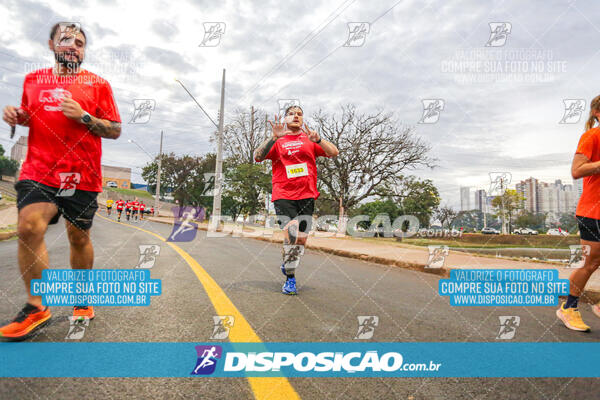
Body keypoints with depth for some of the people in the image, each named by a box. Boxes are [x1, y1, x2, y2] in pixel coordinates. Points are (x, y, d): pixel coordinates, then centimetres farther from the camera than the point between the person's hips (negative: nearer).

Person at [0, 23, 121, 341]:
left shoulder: (97, 84, 6)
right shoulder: (33, 80, 15)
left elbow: (115, 130, 2)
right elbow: (29, 116, 28)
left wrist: (84, 116, -13)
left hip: (82, 176, -2)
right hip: (38, 172, 2)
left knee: (79, 238, 6)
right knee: (28, 227, -16)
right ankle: (37, 307, -1)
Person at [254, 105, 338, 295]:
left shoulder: (310, 140, 13)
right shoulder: (278, 141, 9)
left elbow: (334, 153, 1)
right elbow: (258, 157, -6)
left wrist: (317, 139, -18)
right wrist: (274, 137, -20)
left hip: (307, 195, 3)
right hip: (283, 195, -2)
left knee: (302, 238, 6)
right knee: (291, 234, -17)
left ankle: (287, 264, 34)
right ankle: (290, 279, -2)